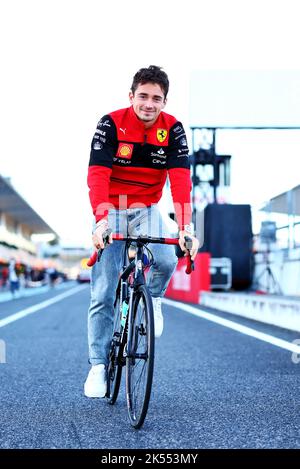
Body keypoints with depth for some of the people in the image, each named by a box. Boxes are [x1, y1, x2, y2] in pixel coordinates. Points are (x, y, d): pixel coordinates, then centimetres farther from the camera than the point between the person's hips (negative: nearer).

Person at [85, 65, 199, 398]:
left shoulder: (172, 129, -11)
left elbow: (181, 180, -21)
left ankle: (153, 298, 7)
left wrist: (185, 227, -34)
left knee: (166, 261, -28)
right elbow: (97, 176, -25)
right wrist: (100, 221, -40)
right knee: (103, 295, -5)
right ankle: (98, 365, 8)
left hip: (146, 210, 1)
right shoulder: (111, 124, -16)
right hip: (109, 211, -1)